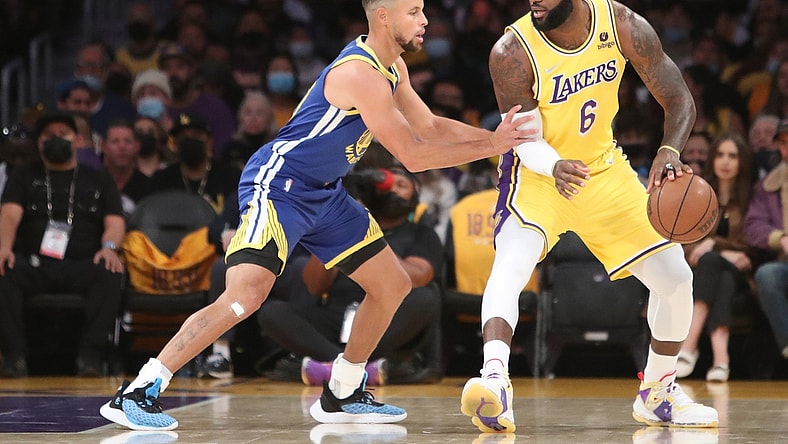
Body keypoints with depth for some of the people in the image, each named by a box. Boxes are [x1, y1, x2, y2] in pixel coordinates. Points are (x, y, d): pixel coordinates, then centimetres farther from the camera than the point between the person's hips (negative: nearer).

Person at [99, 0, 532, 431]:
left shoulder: (392, 68, 8)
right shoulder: (360, 75, -22)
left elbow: (429, 127, 19)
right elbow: (412, 155, -21)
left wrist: (495, 135, 9)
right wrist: (488, 147, -14)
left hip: (324, 193, 10)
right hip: (276, 185, -10)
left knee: (392, 286, 13)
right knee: (245, 295, -26)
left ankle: (341, 395, 26)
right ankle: (135, 393, -23)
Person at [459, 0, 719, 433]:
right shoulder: (512, 52, -25)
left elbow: (678, 99, -14)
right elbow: (525, 139, -23)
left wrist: (669, 151, -35)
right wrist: (556, 167, -46)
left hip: (604, 170, 4)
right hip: (538, 176, -4)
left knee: (675, 276, 0)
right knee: (510, 264, -32)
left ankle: (656, 394, 21)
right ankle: (494, 380, -47)